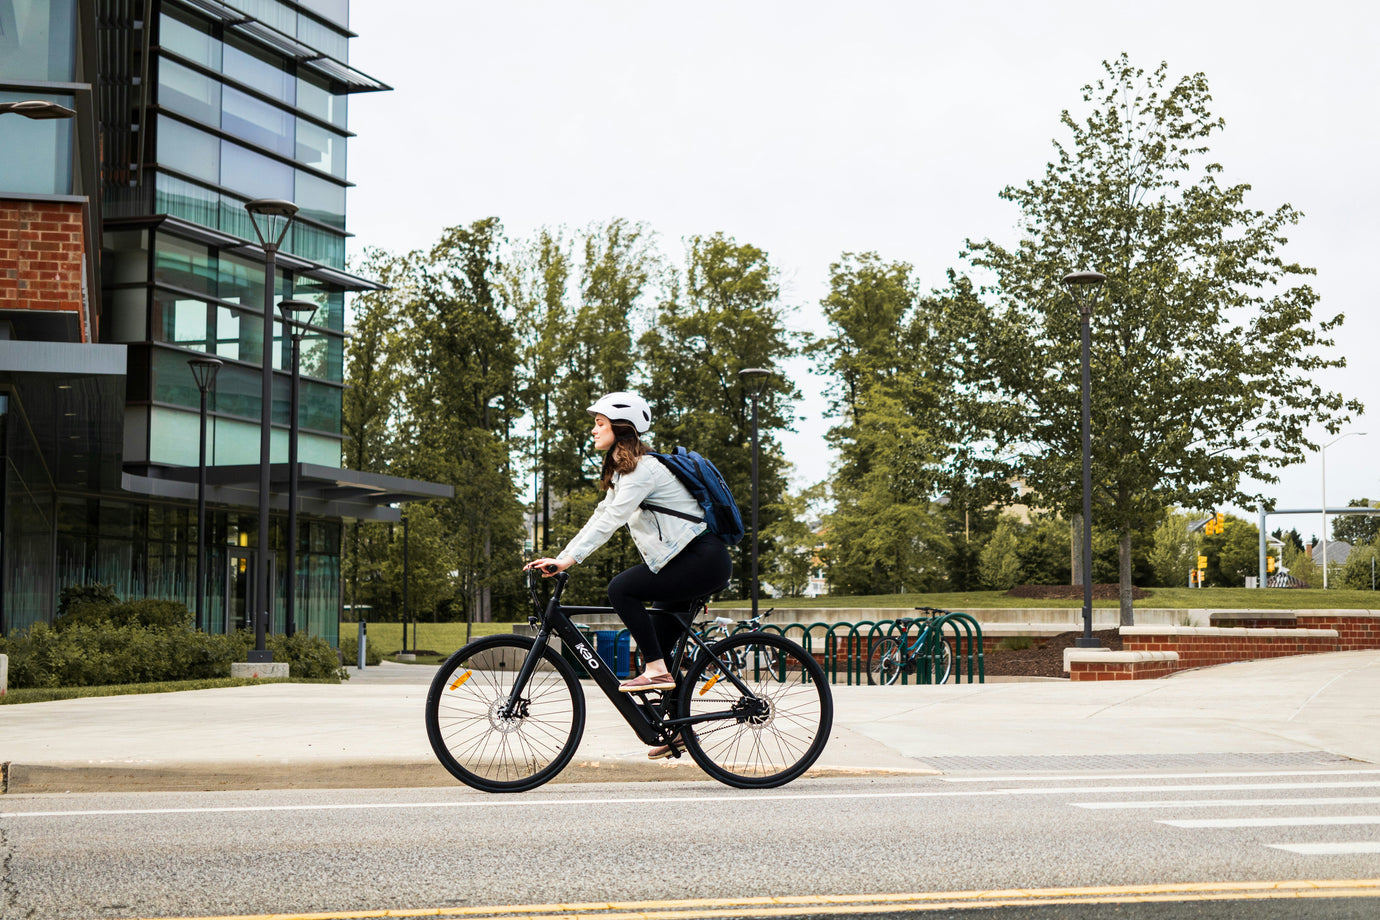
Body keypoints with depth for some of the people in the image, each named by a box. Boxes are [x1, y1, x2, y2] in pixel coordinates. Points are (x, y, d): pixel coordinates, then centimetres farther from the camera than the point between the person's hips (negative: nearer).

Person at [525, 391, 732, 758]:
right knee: (659, 640, 10)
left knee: (622, 588, -20)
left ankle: (656, 671, -15)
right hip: (693, 562, 10)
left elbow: (611, 520, -24)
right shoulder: (623, 470, 16)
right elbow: (601, 517, 17)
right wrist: (558, 558, 9)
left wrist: (568, 560, -28)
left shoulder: (643, 469, -15)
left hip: (703, 561, -10)